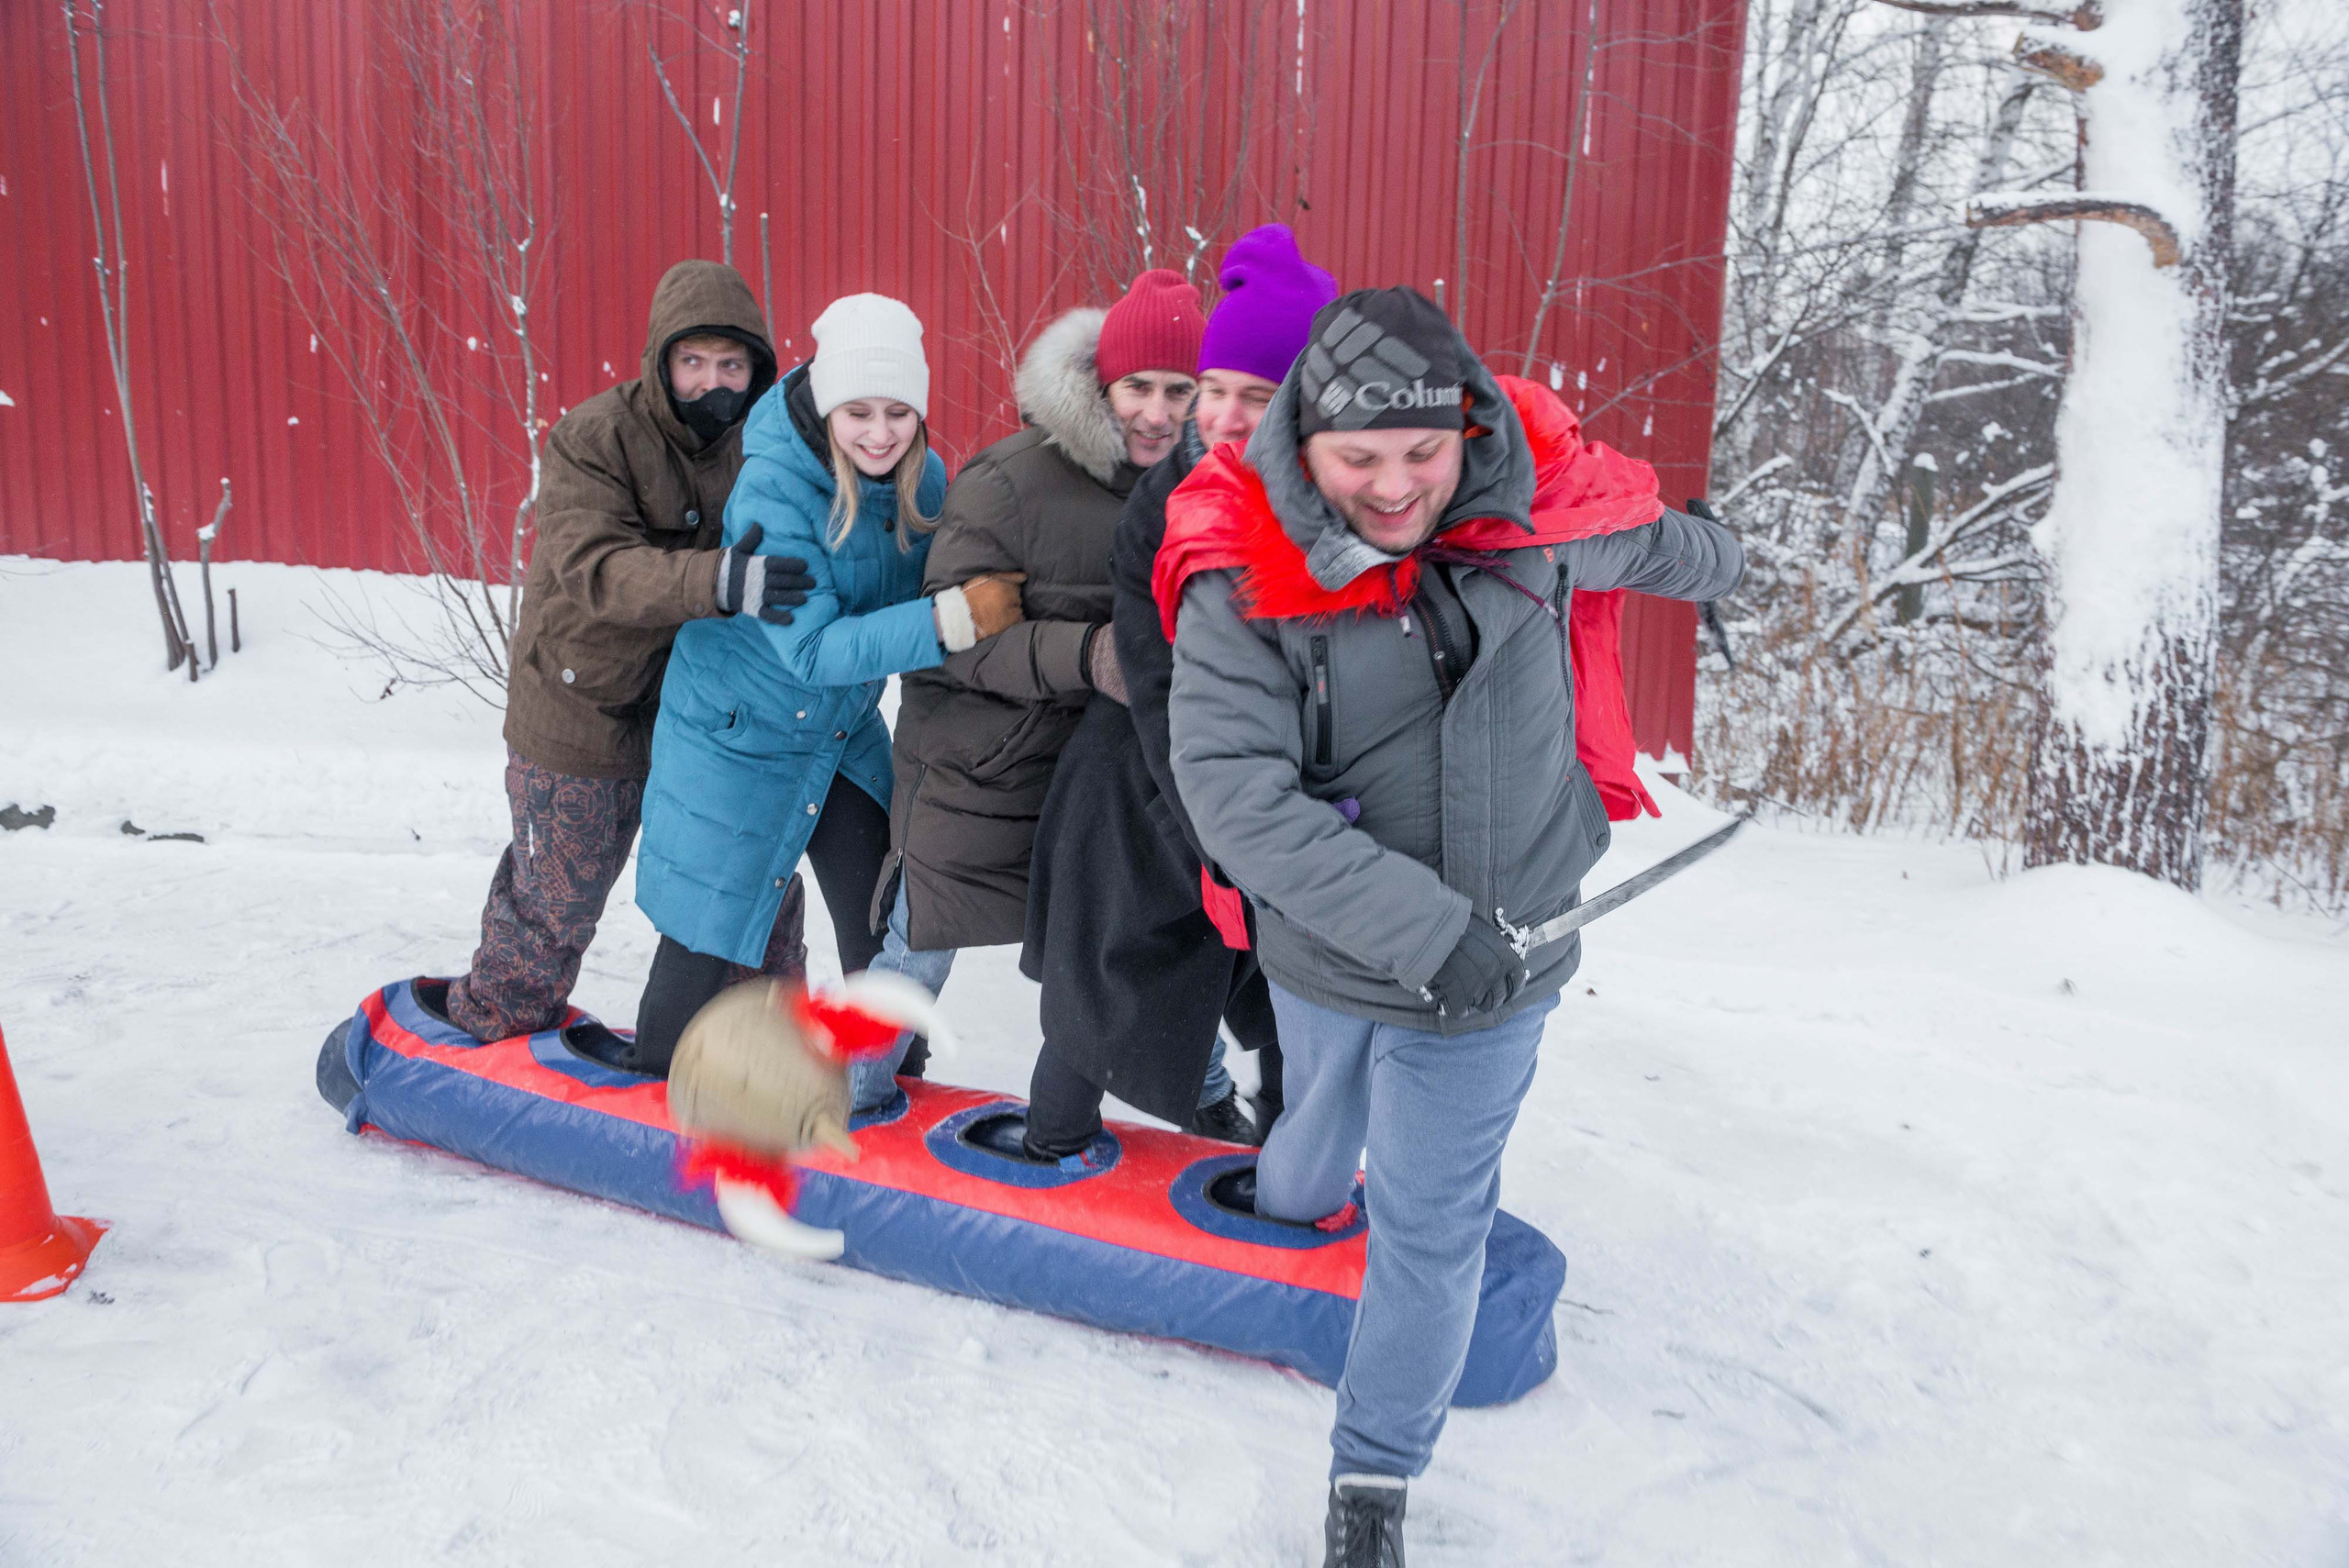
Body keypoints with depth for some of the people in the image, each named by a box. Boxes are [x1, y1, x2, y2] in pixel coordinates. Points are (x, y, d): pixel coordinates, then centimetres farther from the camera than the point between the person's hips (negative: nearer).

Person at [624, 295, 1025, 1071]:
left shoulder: (921, 478, -9)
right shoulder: (772, 488, -28)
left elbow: (929, 590, 7)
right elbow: (813, 649, -34)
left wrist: (988, 595, -15)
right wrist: (950, 621, -43)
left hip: (846, 731, 5)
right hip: (736, 736, -5)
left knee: (882, 928, 6)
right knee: (708, 931, 4)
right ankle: (655, 1086, 29)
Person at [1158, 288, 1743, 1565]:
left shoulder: (1536, 508, -12)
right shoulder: (1240, 576, -20)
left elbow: (1643, 540, 12)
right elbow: (1232, 790, -26)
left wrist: (1713, 563, 34)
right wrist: (1421, 928, -31)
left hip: (1494, 961, 1)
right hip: (1323, 955, 0)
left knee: (1429, 1225, 8)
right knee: (1320, 1122, 24)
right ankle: (1285, 1219, 62)